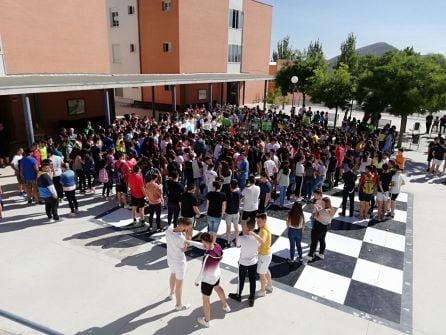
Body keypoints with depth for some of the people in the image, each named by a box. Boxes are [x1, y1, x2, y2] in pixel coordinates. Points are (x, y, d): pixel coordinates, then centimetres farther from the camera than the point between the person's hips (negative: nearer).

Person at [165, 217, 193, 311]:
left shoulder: (169, 229, -17)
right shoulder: (181, 238, -37)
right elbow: (184, 249, -18)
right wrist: (184, 235, -22)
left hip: (170, 259, 8)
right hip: (179, 262, -8)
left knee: (172, 275, 34)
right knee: (179, 284, 13)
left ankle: (172, 294, 59)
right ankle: (179, 305, 33)